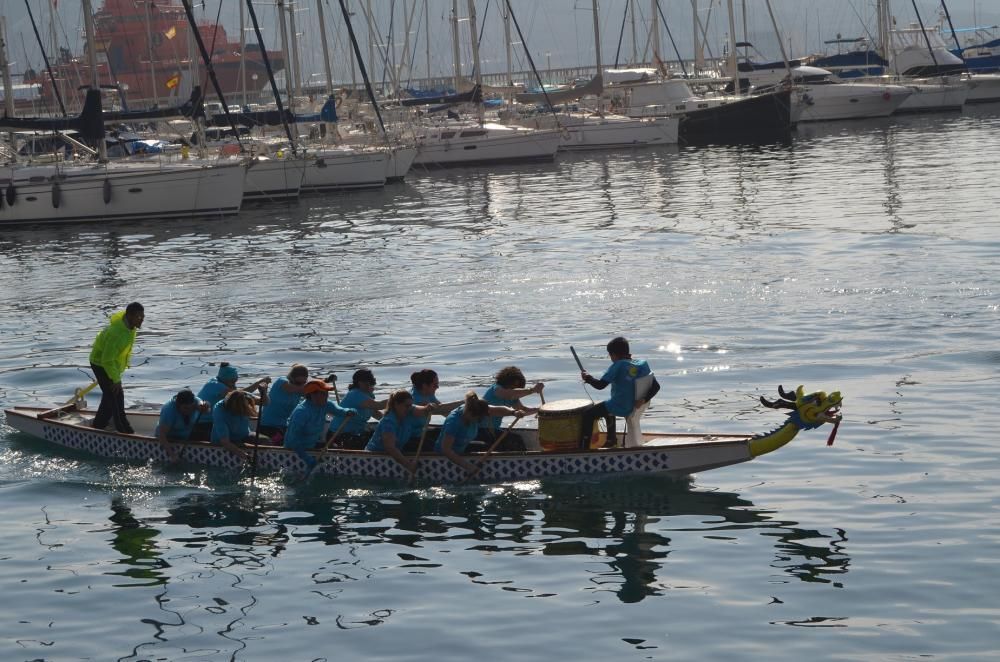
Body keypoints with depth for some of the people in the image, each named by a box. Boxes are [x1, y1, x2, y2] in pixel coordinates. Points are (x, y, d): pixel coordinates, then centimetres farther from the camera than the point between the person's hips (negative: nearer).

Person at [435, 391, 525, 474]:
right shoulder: (454, 421, -35)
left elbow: (499, 410, -14)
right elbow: (445, 449, -37)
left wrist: (514, 412, -35)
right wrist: (466, 465, -41)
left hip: (462, 450, 8)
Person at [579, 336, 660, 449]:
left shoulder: (618, 365, -19)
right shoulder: (643, 364, -1)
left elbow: (600, 385, -21)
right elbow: (656, 386, -6)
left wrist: (588, 378, -4)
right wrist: (644, 400, -12)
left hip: (620, 408, -7)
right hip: (634, 406, 7)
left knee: (588, 415, 11)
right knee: (607, 406, 37)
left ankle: (584, 448, 9)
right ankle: (611, 440, 47)